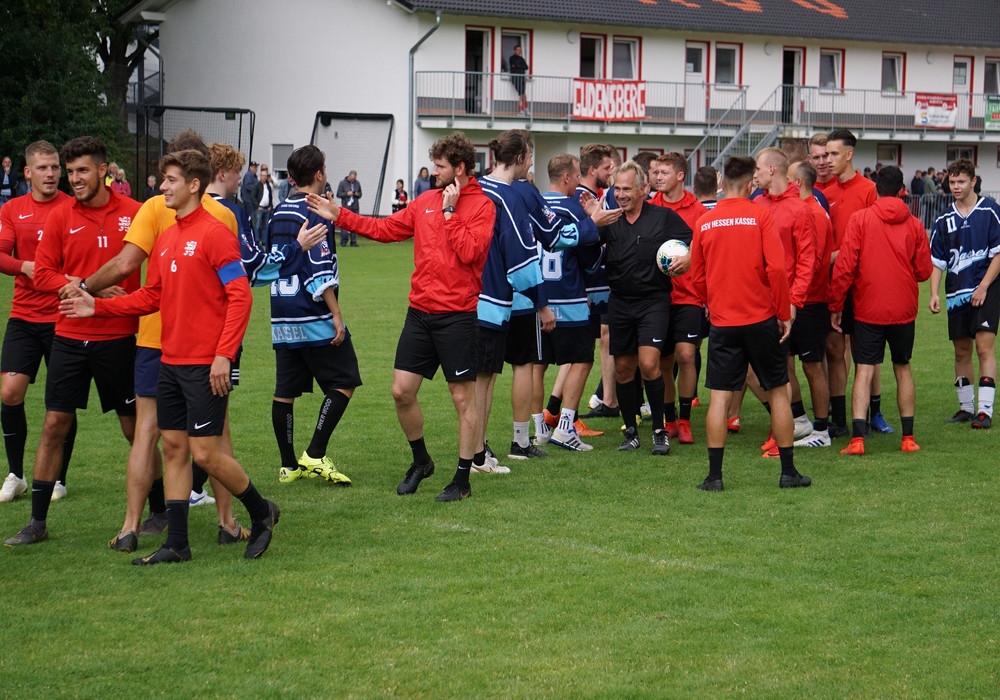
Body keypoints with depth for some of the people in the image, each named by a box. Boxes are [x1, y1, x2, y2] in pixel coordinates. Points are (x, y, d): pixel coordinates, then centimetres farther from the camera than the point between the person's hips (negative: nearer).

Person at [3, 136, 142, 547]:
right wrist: (82, 287, -15)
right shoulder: (60, 217, 1)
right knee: (55, 425, 2)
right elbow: (42, 274, -1)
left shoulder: (133, 214, -4)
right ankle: (37, 522, 9)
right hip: (70, 337, 2)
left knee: (135, 426, 6)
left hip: (118, 338, -2)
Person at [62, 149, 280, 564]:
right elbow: (153, 296, 18)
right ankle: (177, 544, 13)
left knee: (205, 451, -7)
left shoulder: (214, 233, -12)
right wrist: (98, 307, 9)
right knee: (173, 447, 8)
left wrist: (224, 355, -20)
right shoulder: (165, 240, 13)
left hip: (205, 366, -8)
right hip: (171, 361, 8)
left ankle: (262, 514, 14)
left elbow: (240, 296, -15)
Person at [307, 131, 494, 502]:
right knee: (402, 391, 5)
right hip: (420, 312, 6)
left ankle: (462, 478, 10)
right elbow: (386, 228, 18)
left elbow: (469, 252, -19)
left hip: (458, 315, -6)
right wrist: (340, 216, 15)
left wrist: (450, 212, -15)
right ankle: (420, 461, 26)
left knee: (463, 397, 1)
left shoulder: (482, 206, -7)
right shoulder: (426, 201, 11)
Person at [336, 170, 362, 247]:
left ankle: (353, 242, 5)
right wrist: (346, 194, -14)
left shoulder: (357, 183, 11)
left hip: (355, 207, 3)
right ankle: (343, 242, 1)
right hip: (345, 206, -3)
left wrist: (357, 194, -5)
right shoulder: (342, 183, 1)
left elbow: (360, 194, 18)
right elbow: (338, 194, -1)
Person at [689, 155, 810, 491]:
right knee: (778, 392, 10)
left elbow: (698, 277, 8)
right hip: (761, 318, -2)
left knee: (719, 396, 3)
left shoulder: (704, 222, 1)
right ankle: (788, 472, 13)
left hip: (722, 322, 2)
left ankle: (714, 475, 0)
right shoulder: (760, 215, -7)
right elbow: (777, 268, -13)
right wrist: (784, 314, -3)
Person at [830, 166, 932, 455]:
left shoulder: (860, 219, -7)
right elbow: (924, 270, 2)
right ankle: (908, 437, 18)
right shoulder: (914, 224, -1)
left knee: (864, 370, -3)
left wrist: (835, 306, -1)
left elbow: (844, 265, -10)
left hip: (868, 309, -2)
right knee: (903, 368, 16)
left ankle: (857, 439, -14)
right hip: (904, 310, 2)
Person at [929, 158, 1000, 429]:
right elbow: (937, 261, 9)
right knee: (961, 351, 8)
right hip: (957, 293, 4)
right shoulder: (944, 220, 8)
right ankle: (966, 407, 18)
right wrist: (934, 293, -4)